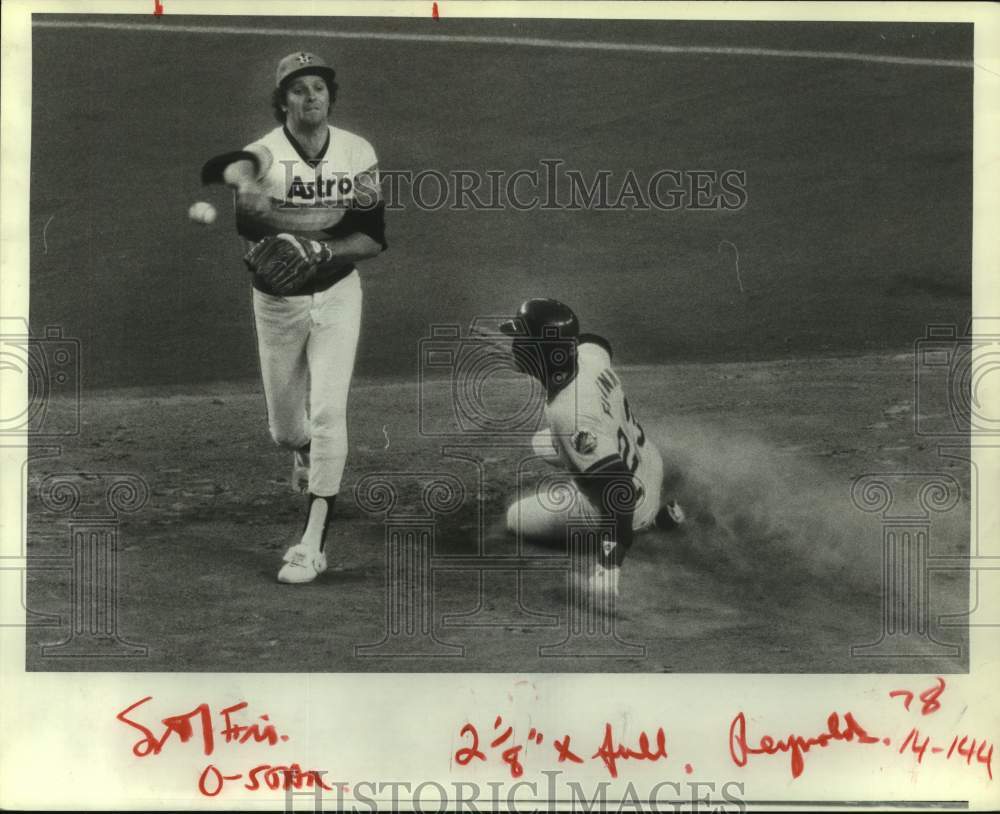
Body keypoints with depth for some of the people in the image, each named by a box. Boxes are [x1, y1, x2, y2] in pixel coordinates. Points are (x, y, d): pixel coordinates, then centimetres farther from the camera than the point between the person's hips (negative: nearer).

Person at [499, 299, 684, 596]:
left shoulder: (569, 415, -40)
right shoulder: (590, 352, -17)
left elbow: (620, 486, -40)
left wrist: (611, 556, -38)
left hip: (633, 502, -8)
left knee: (516, 518, 10)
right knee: (542, 443, 27)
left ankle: (652, 516, 3)